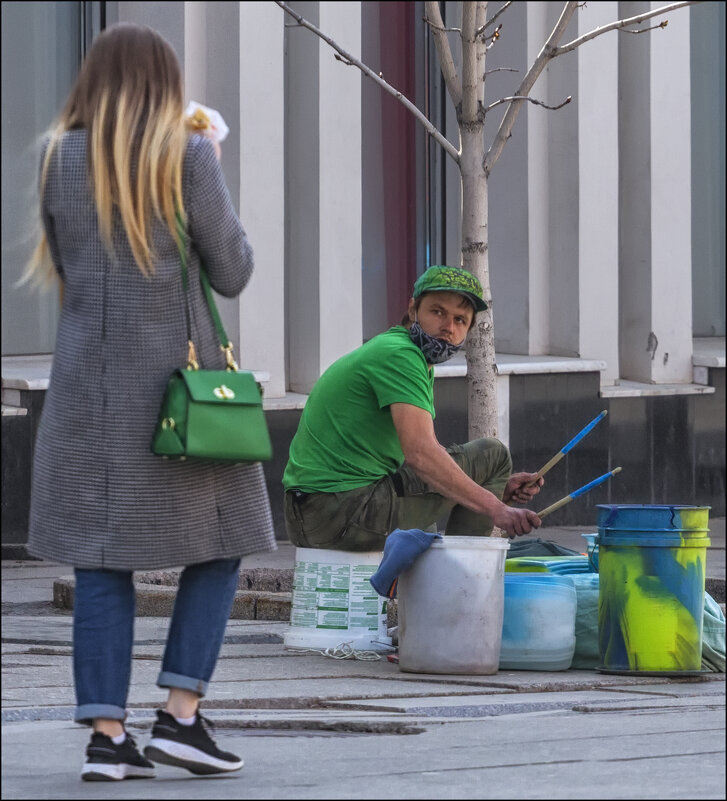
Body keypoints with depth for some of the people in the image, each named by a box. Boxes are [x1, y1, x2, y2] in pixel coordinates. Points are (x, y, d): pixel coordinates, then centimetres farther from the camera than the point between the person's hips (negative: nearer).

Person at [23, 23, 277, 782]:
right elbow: (232, 272, -2)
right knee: (217, 547, 10)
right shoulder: (188, 156, -6)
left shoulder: (60, 158, 3)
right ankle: (180, 714, 1)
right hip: (179, 376, -3)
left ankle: (106, 734, 1)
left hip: (89, 384, 3)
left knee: (102, 560, 5)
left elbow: (62, 265, 12)